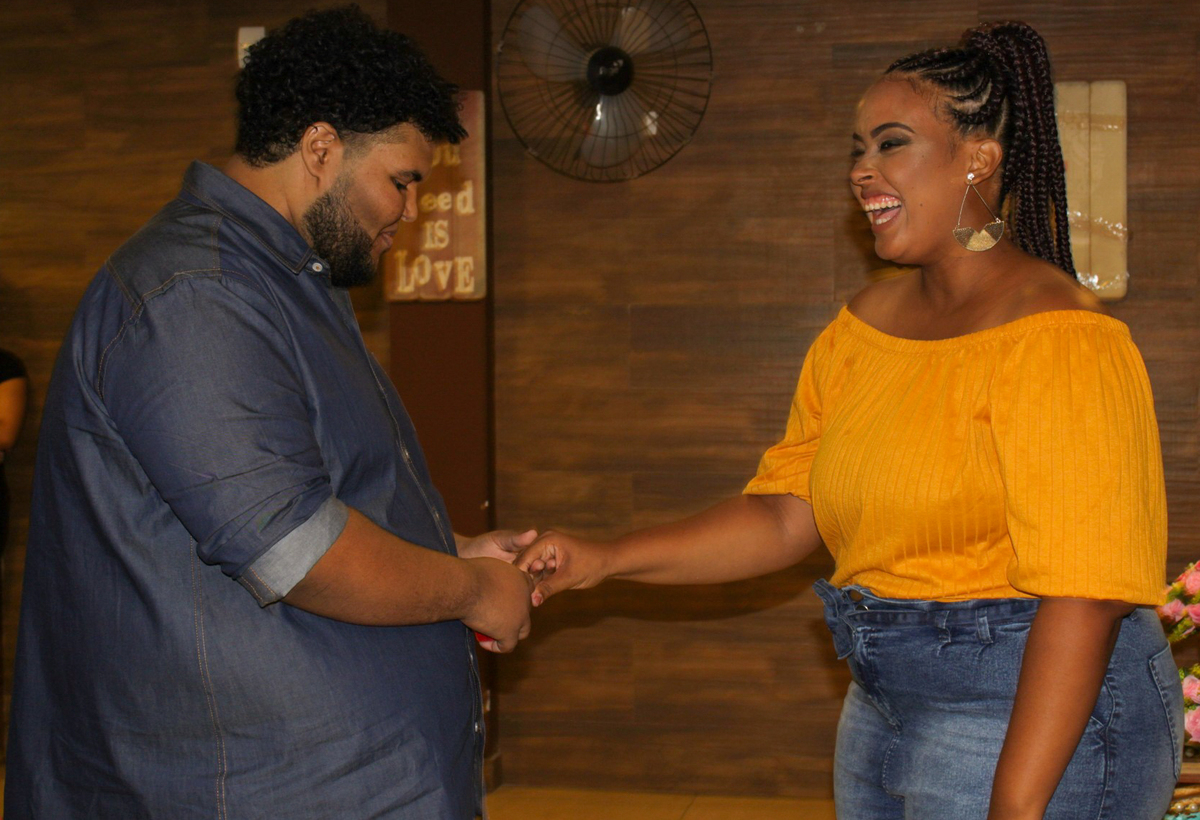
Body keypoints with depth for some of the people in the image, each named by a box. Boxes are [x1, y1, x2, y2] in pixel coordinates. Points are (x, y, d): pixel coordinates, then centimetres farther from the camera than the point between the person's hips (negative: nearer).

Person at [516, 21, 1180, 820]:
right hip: (884, 707, 7)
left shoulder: (1058, 340, -17)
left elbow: (1081, 592, -22)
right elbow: (785, 514, 6)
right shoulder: (863, 327, 8)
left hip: (1034, 721, -7)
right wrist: (606, 559, -4)